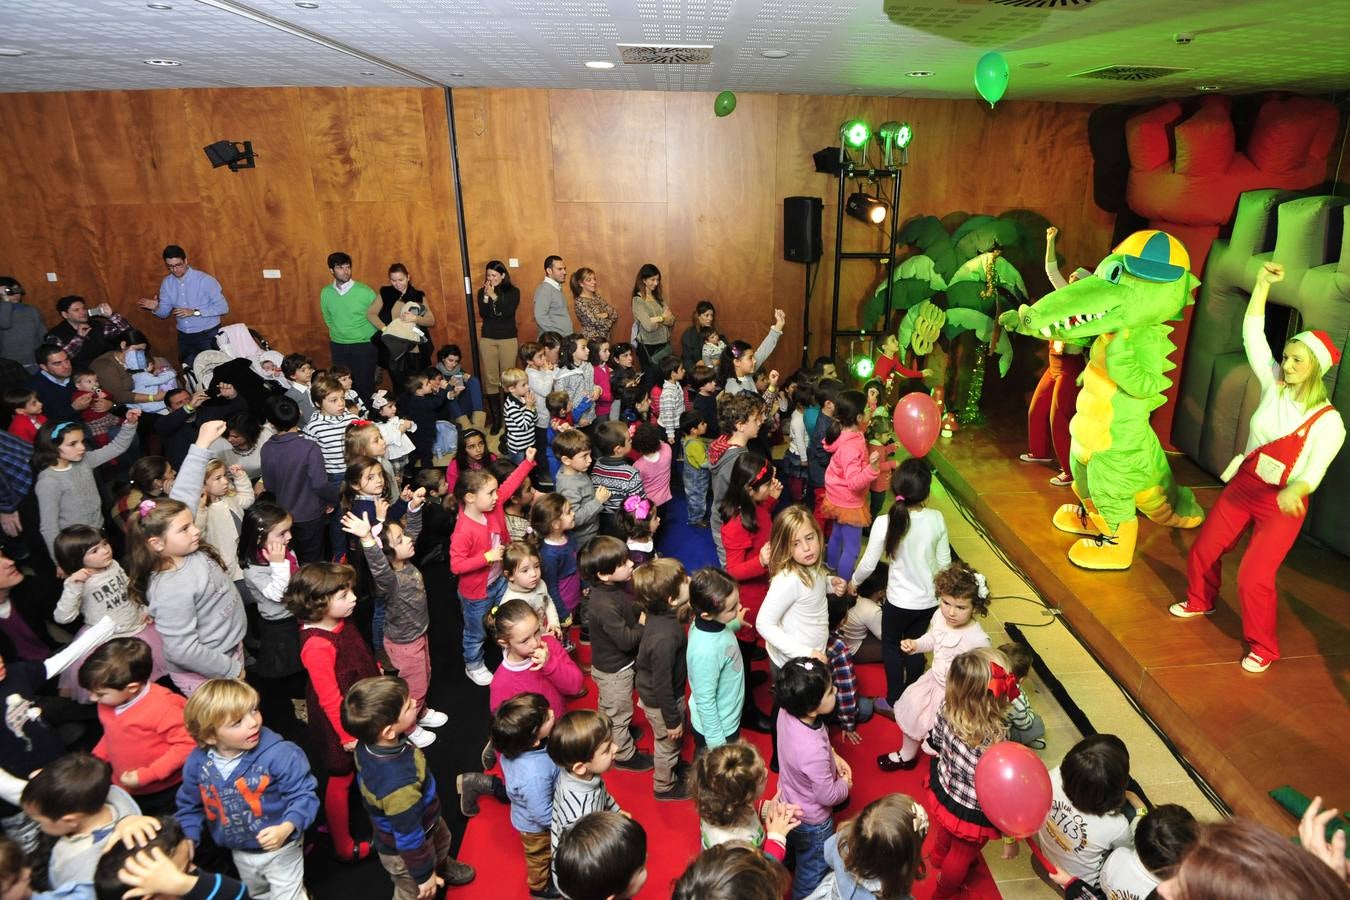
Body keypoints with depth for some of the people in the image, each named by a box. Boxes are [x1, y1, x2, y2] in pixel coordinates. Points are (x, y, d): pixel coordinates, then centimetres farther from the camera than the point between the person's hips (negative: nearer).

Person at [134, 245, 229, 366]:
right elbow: (165, 312, 9)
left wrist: (194, 312, -21)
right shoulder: (166, 283, 4)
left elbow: (223, 307, -17)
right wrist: (156, 308, -14)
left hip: (208, 336, -5)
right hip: (184, 337, 6)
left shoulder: (205, 280, -14)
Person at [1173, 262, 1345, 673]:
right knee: (1204, 549, 13)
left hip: (1282, 503, -5)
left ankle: (1264, 647, 14)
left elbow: (1315, 471, -24)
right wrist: (1263, 283, -13)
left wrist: (1294, 490, -47)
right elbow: (1252, 334, -7)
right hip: (1242, 485, 5)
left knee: (1253, 577, -9)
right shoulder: (1274, 385, -6)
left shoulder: (1327, 421, -17)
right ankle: (1200, 602, 41)